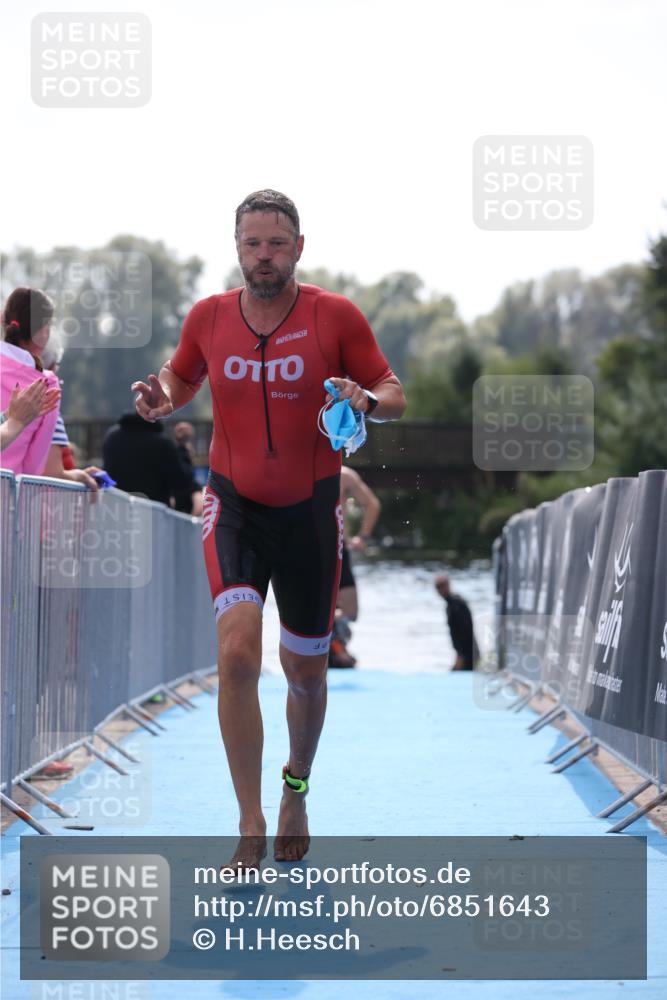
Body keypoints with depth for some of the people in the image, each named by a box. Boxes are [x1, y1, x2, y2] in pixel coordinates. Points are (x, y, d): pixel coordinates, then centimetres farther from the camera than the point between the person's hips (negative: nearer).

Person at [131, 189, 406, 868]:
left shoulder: (336, 316, -7)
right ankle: (251, 831, -15)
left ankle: (296, 791, 41)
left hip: (310, 512, 0)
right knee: (238, 651, -21)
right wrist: (161, 398, -6)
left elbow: (394, 396, -1)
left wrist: (366, 400, -24)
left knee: (305, 670, 12)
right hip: (234, 506, 0)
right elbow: (182, 378, 17)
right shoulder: (208, 317, -1)